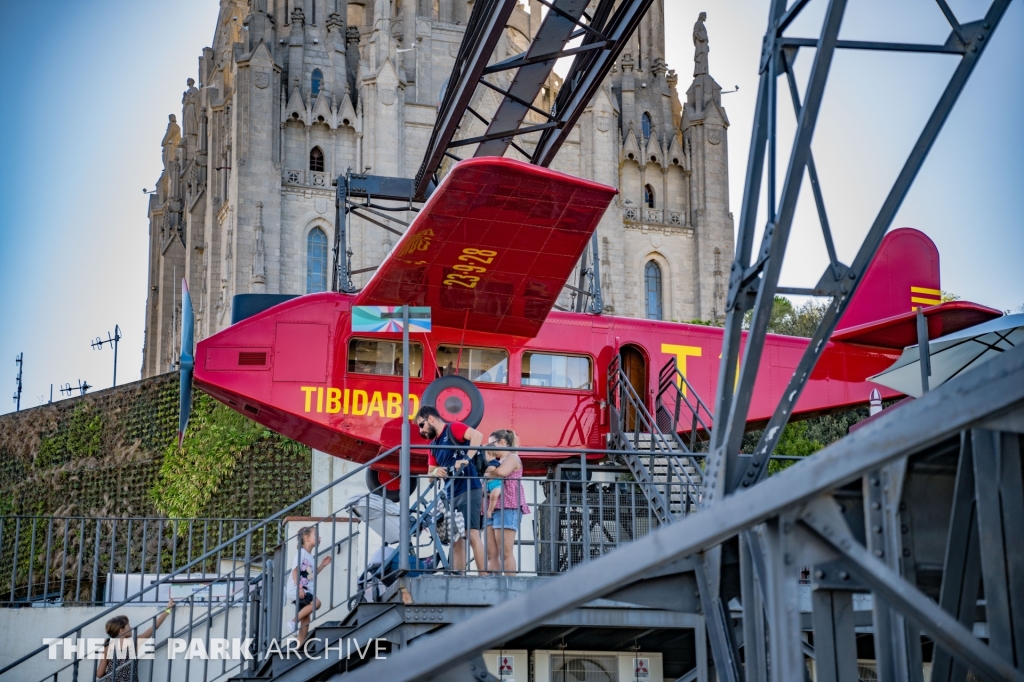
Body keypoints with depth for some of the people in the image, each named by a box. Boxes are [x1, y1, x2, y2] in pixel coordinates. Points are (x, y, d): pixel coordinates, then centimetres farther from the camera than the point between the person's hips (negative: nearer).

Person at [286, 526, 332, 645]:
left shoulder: (311, 557, 18)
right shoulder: (301, 552, -10)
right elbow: (295, 570, -18)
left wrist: (322, 565, 14)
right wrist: (299, 587, -27)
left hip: (306, 591, 9)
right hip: (296, 590, -9)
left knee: (306, 618, 7)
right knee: (316, 602, -28)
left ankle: (300, 645, 11)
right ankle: (294, 622, -18)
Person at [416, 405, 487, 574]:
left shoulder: (453, 428, -3)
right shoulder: (433, 445, 19)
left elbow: (478, 435, -20)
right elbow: (430, 473, 19)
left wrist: (466, 459, -29)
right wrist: (436, 472, -4)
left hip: (469, 489, -9)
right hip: (451, 495, 9)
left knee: (472, 535, -17)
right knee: (456, 541, 5)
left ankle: (484, 576, -19)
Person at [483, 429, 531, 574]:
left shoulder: (512, 458, 2)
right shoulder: (498, 462, 26)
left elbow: (501, 472, -20)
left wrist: (488, 473, -3)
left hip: (507, 508, -8)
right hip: (493, 508, 8)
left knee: (505, 553, -11)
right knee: (491, 554, 0)